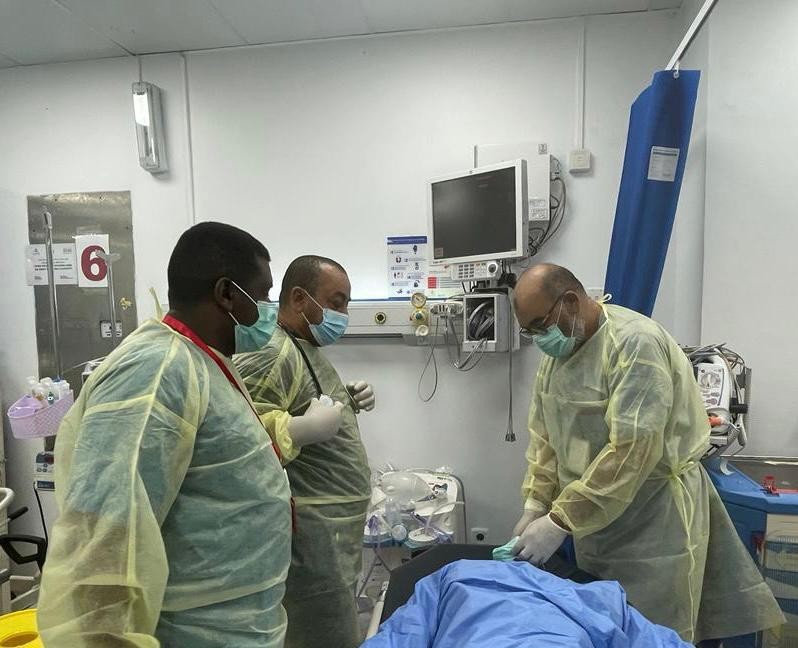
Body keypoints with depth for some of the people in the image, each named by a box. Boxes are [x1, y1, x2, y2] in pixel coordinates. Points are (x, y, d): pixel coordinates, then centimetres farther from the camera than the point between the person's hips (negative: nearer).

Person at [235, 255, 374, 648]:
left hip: (334, 527, 10)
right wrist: (304, 430, -31)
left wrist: (348, 403, 7)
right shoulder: (271, 354, -20)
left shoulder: (306, 346, 12)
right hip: (310, 532, -10)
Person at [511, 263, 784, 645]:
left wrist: (560, 521, -25)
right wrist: (535, 505, -3)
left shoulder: (635, 343, -21)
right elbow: (544, 436, 7)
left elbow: (631, 451, -27)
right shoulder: (558, 349, 4)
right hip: (594, 517, 7)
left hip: (654, 519, -7)